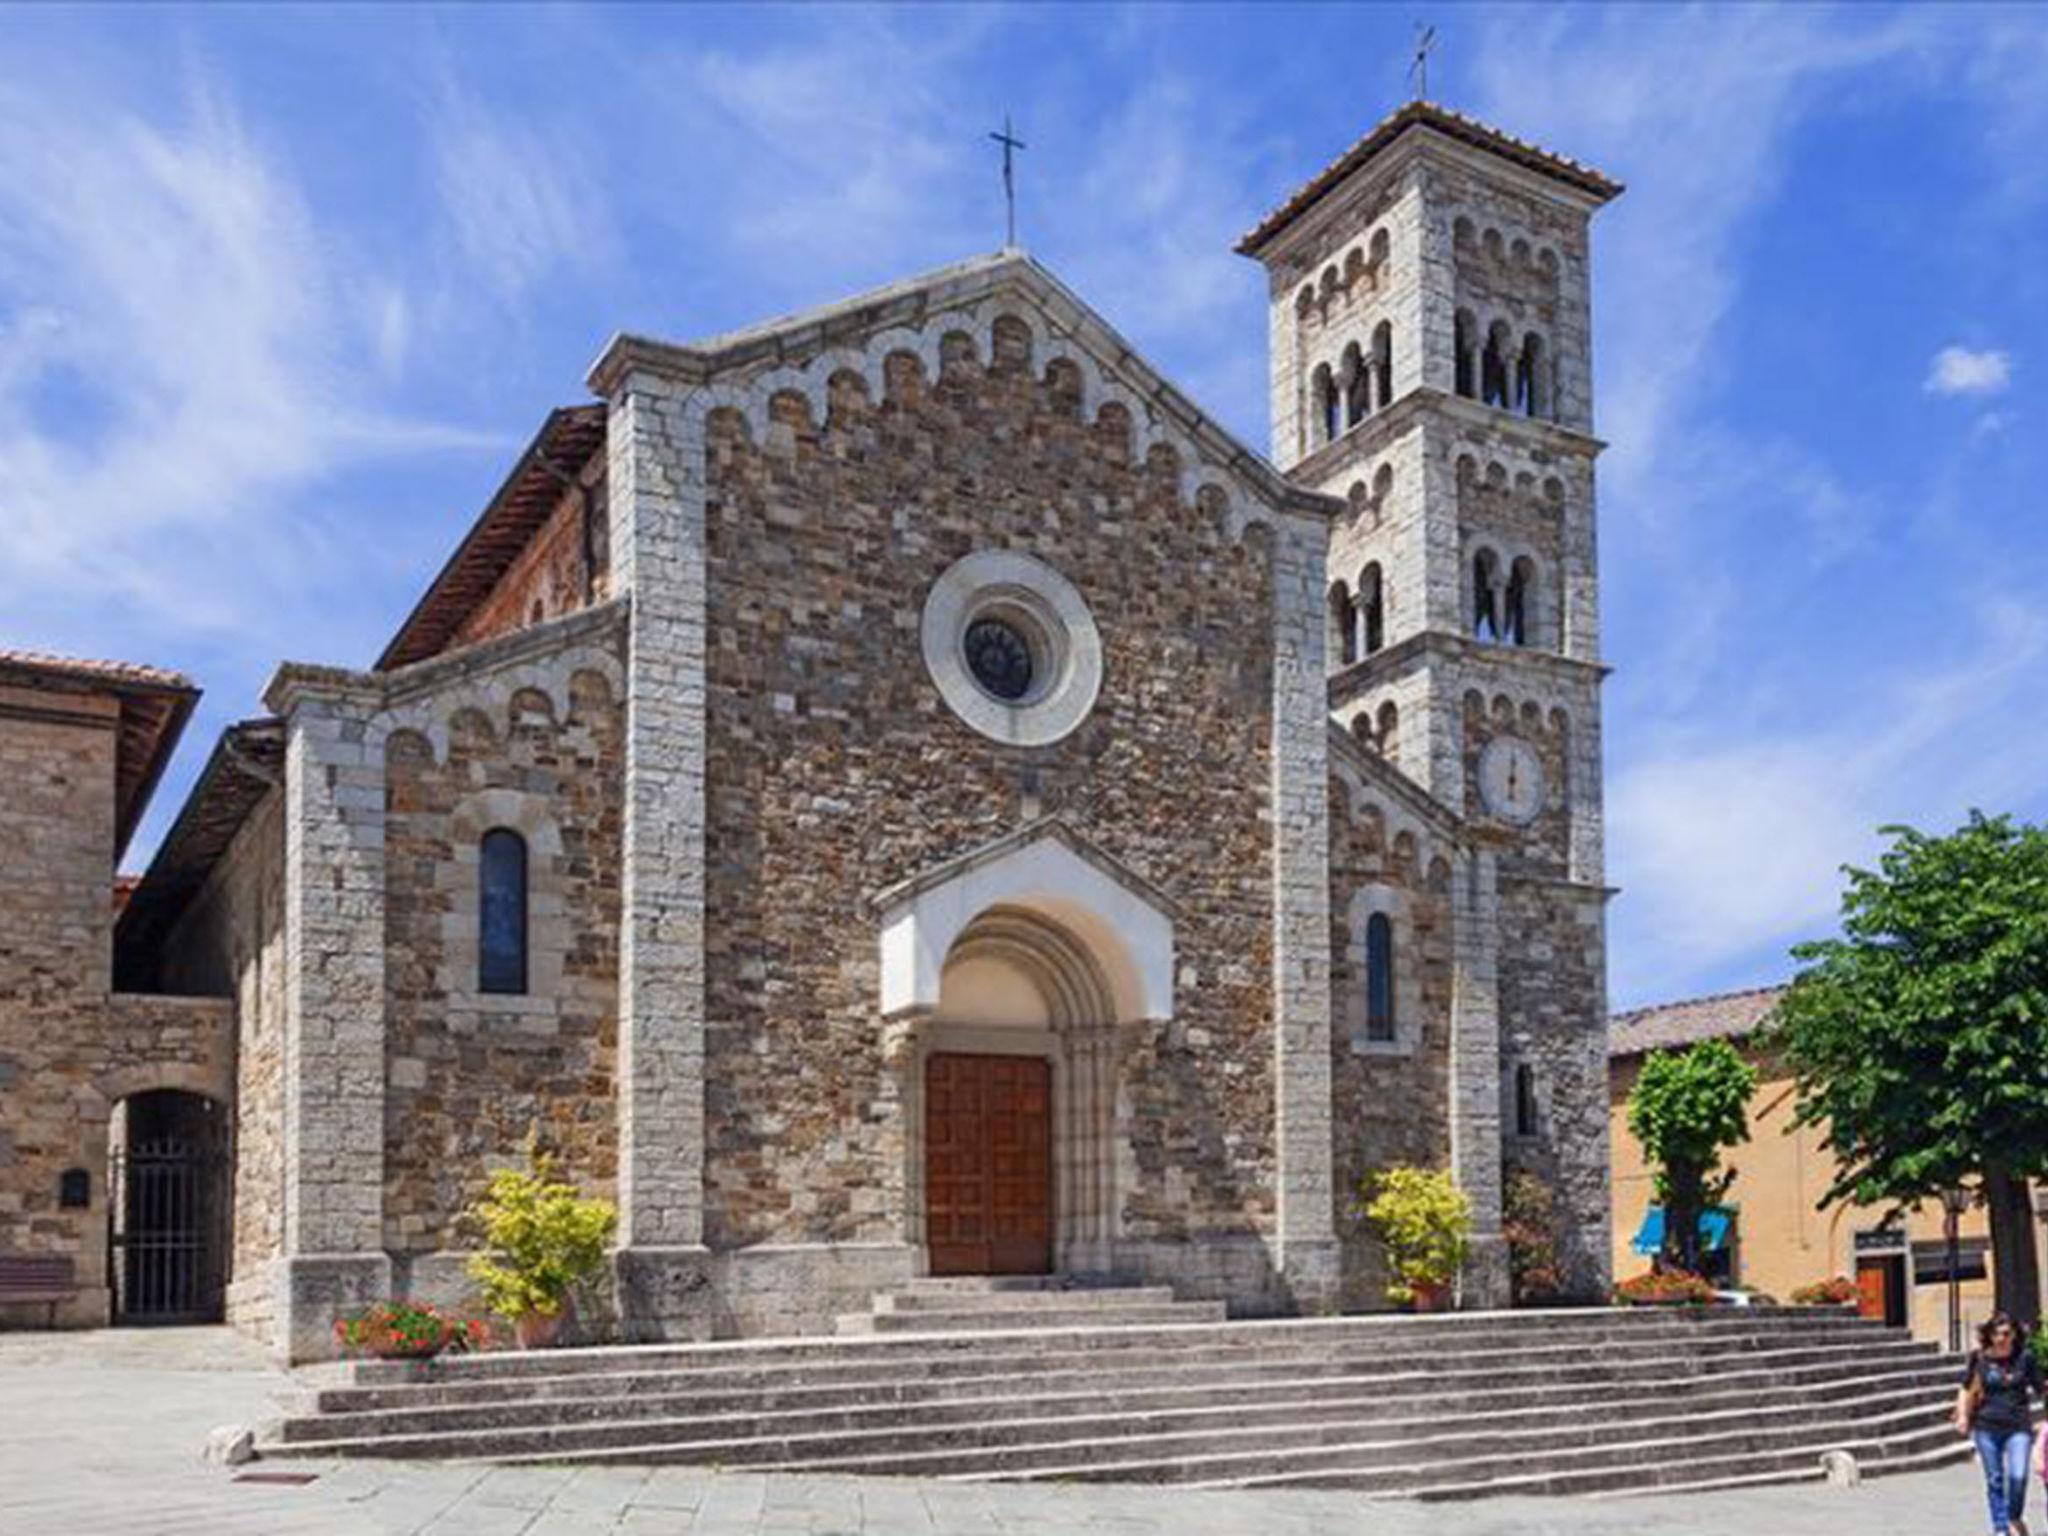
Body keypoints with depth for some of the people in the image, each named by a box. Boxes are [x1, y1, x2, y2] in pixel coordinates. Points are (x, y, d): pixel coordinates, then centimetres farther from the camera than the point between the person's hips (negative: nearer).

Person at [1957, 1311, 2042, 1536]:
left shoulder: (2025, 1357, -2)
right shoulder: (1980, 1358, -1)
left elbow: (2038, 1388, 8)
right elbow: (1965, 1388, 10)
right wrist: (1962, 1415, 1)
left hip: (2018, 1427, -1)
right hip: (1987, 1427, 1)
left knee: (2018, 1476, -13)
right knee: (1994, 1480, 7)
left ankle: (2015, 1518, 16)